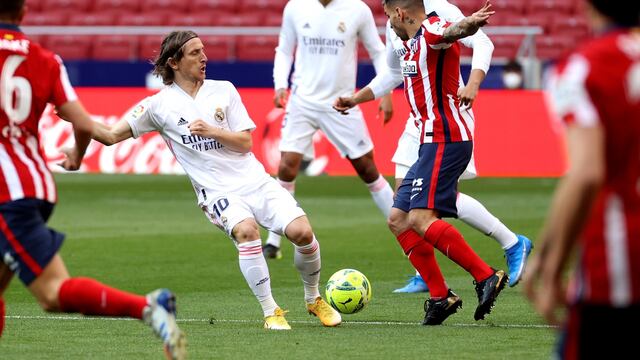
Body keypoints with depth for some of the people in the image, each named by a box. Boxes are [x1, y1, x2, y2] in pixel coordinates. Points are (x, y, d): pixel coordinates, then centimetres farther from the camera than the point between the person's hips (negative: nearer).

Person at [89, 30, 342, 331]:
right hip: (217, 192, -3)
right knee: (247, 230, -34)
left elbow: (245, 143, 6)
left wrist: (213, 131, -11)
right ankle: (270, 312, -21)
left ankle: (314, 299, 10)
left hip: (255, 180, 3)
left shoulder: (223, 90, 10)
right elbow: (111, 135, 2)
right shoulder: (159, 104, 4)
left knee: (301, 231, -17)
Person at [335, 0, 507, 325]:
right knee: (398, 220, 10)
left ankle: (485, 277, -22)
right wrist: (355, 100, 51)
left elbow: (452, 31, -36)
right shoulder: (405, 45, 19)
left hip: (445, 141, -10)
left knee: (420, 218, -23)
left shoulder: (431, 33, -12)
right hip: (432, 143, 10)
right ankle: (440, 295, 8)